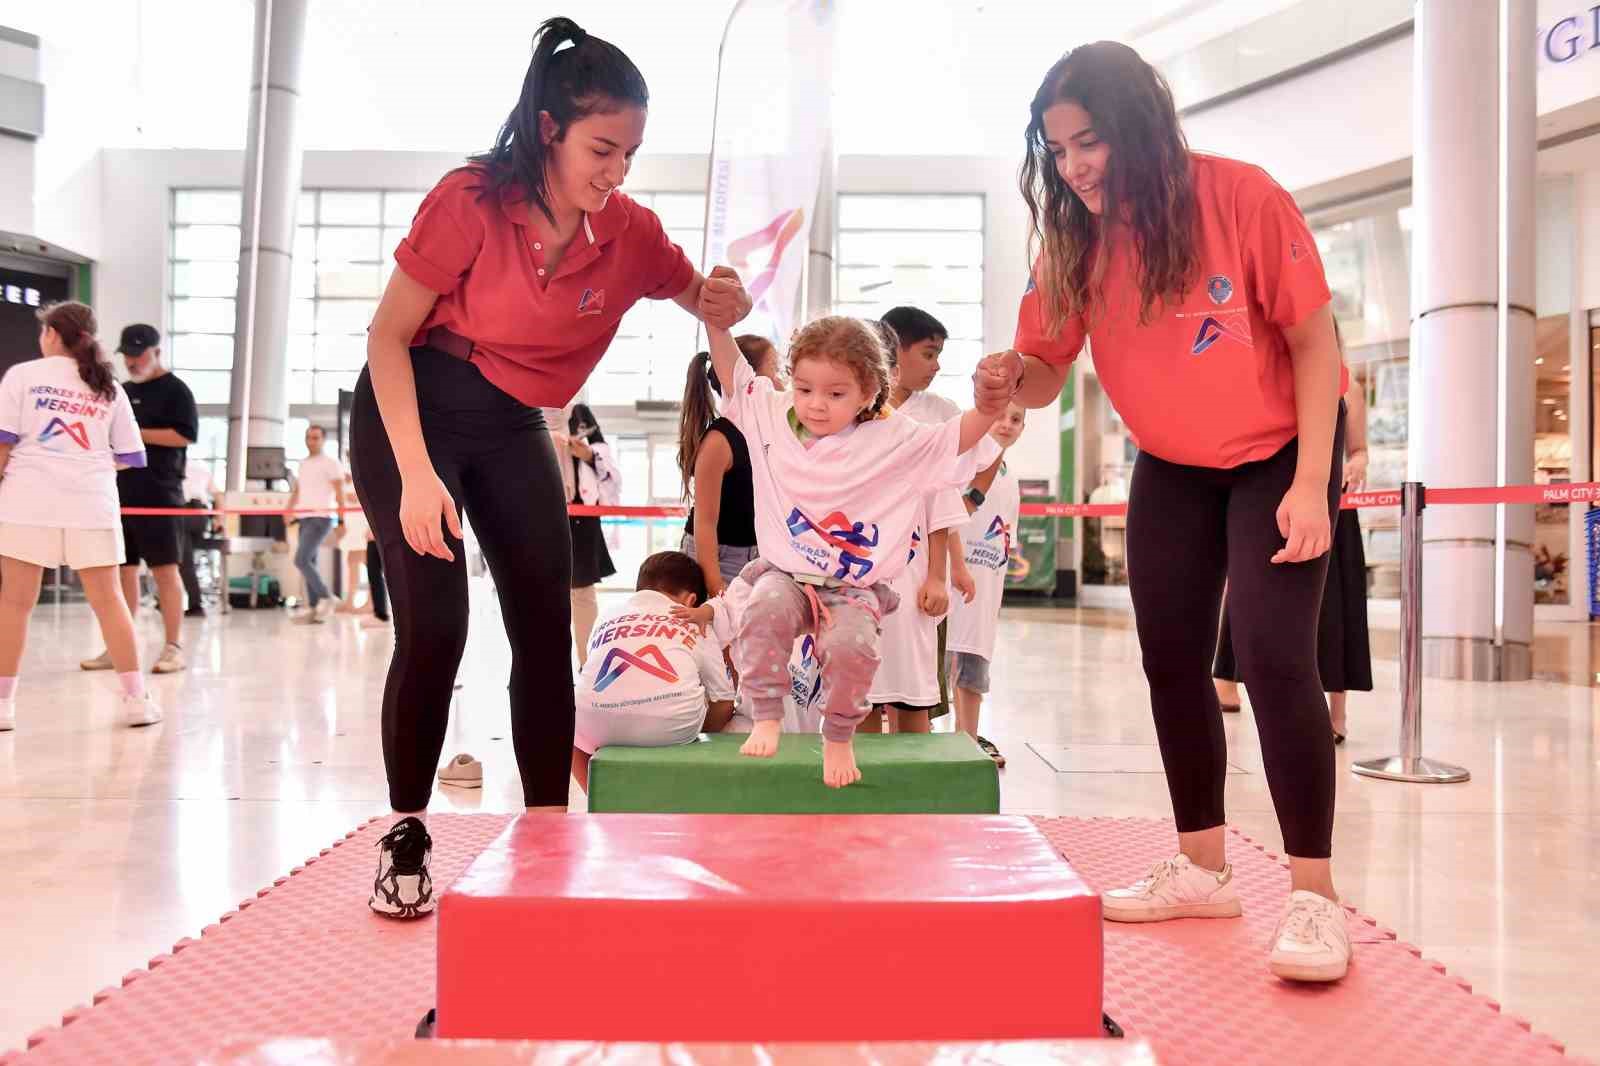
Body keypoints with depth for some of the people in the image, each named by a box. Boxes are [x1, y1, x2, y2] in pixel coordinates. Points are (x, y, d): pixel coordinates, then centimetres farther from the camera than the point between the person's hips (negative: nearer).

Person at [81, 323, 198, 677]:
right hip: (122, 494, 7)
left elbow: (185, 435, -12)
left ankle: (173, 647, -2)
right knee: (123, 569, 8)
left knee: (165, 569, -6)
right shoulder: (123, 392, 19)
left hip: (158, 495, -7)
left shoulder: (175, 390, -2)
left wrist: (136, 433, -15)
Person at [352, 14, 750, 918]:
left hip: (515, 429, 4)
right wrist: (416, 473, -23)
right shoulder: (472, 201, -19)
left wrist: (728, 298, -19)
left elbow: (707, 302, 7)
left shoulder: (632, 234, -8)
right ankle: (406, 836, 5)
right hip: (413, 410, -4)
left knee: (546, 630, -1)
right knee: (435, 621, -15)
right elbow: (389, 337, -14)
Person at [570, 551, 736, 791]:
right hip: (673, 726, -1)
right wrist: (698, 735, 41)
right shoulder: (697, 628, 25)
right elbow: (724, 702, 22)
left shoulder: (606, 619, 29)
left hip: (599, 725, 1)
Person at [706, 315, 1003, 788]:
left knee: (852, 646, -29)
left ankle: (838, 739, 0)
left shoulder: (892, 439, -4)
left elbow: (957, 439, -10)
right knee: (764, 612, -32)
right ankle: (766, 720, -13)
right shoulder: (772, 417, 3)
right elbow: (732, 372, 7)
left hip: (853, 588, -1)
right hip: (785, 575, 2)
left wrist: (989, 405, -29)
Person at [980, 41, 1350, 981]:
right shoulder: (1073, 237, -9)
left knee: (1273, 653, -16)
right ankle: (1203, 869, 22)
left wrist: (1311, 484, -22)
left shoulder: (1242, 198, -22)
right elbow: (1045, 368, -7)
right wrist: (1010, 378, -32)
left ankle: (1315, 895, -2)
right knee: (1172, 659, 6)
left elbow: (1317, 342, -16)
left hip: (1280, 455, -5)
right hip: (1171, 469, 5)